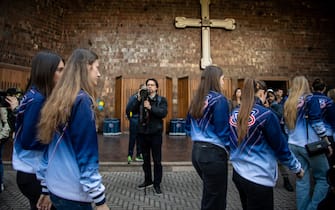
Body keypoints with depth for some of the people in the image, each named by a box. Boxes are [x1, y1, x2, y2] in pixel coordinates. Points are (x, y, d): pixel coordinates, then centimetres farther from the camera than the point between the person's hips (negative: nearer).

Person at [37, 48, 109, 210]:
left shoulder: (59, 98, 7)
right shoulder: (82, 100, -17)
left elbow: (52, 146, 11)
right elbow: (87, 155, -19)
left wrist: (46, 188, 18)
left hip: (56, 187, 8)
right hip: (72, 192, -8)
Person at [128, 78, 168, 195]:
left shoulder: (161, 100, 0)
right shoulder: (141, 99, 9)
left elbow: (163, 113, -17)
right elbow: (133, 110, -4)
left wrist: (150, 107, -24)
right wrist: (138, 99, -14)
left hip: (155, 133, -3)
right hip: (143, 133, 4)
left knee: (157, 160, 2)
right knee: (146, 159, 15)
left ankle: (157, 184, 13)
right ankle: (148, 181, 31)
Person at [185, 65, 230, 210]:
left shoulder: (196, 100, 9)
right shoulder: (219, 99, -13)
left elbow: (188, 127, 16)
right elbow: (223, 131, -16)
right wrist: (231, 148, -1)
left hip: (197, 151, 8)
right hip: (213, 153, -8)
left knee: (208, 193, 24)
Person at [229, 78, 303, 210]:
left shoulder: (234, 114, 2)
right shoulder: (266, 115, -16)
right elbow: (281, 147, -9)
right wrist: (297, 168, 6)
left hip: (238, 173, 7)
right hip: (259, 178, -6)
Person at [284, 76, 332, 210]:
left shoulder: (288, 103, 9)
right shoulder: (310, 99, -8)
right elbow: (317, 123, -12)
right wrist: (326, 142, -4)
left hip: (293, 145, 6)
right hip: (310, 145, -5)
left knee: (301, 180, 10)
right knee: (323, 178, 9)